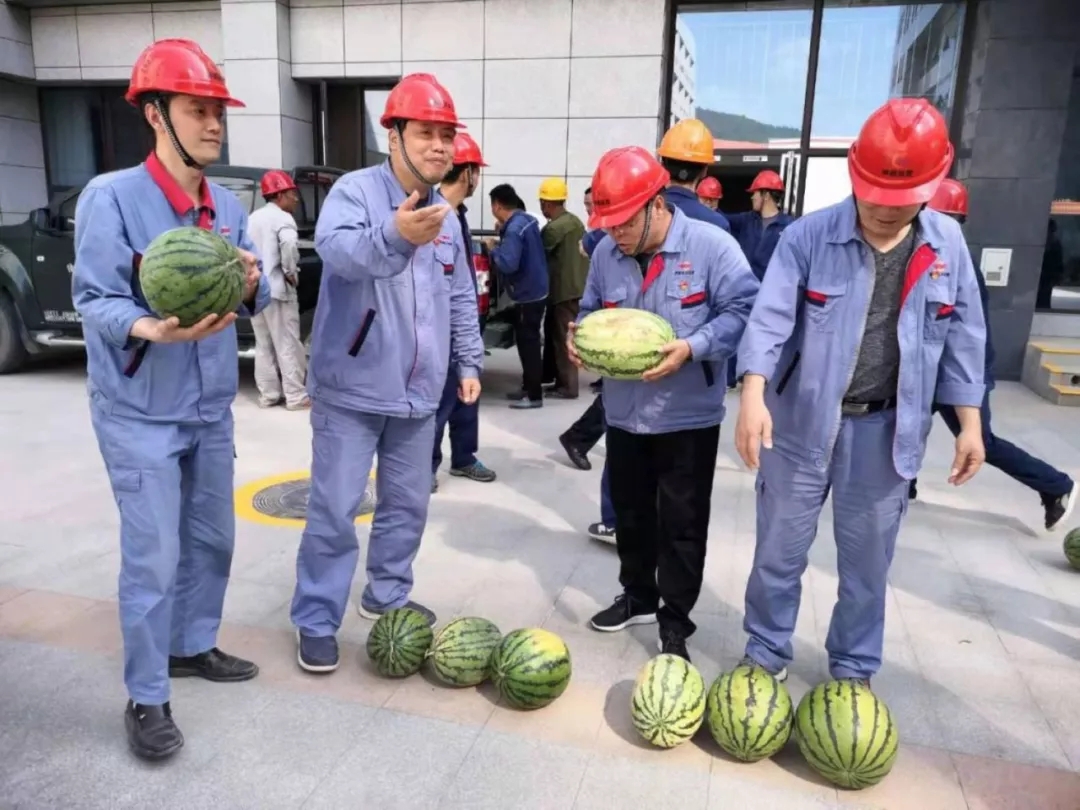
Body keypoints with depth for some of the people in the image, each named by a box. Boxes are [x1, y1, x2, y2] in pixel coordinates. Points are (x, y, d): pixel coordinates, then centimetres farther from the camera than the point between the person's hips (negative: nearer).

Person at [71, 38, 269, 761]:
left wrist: (252, 282, -19)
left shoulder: (230, 207, 5)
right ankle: (147, 699, 16)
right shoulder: (111, 197, -14)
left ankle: (193, 646, 38)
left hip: (211, 410, 7)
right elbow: (94, 300, -18)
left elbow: (259, 298, 4)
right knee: (153, 559, -2)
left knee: (212, 540, 17)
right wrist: (152, 328, -37)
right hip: (139, 415, -6)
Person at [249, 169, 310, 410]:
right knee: (287, 344, -3)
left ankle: (268, 394, 16)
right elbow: (288, 244, -30)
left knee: (264, 345, 13)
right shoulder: (282, 218, -10)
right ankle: (295, 396, -1)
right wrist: (290, 273, -19)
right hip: (277, 289, -8)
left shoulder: (253, 218, 17)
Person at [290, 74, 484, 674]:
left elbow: (462, 299, 19)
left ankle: (388, 595, 35)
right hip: (352, 390, -6)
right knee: (335, 508, 0)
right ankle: (317, 620, 17)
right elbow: (338, 248, -33)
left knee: (409, 502, 16)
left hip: (418, 393, 6)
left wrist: (469, 362, 15)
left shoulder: (446, 215, 11)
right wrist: (394, 235, -51)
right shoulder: (355, 191, -10)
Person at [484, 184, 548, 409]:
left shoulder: (514, 229, -21)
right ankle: (528, 387, 27)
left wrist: (492, 248, -11)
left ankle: (534, 395, 5)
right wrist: (503, 239, 7)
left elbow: (508, 264, -28)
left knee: (527, 344, -2)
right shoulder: (526, 220, 7)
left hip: (528, 295, -10)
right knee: (528, 342, 17)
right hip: (535, 291, 10)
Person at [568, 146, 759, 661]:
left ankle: (675, 622, 19)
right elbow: (592, 311, 15)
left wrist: (692, 348, -27)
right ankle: (638, 597, 38)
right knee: (630, 516, 18)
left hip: (688, 417, -5)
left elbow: (742, 310, -15)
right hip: (624, 415, 5)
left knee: (682, 526, 5)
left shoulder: (711, 245, -13)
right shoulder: (606, 253, 3)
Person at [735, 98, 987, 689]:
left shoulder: (947, 244, 1)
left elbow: (962, 335, 7)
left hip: (885, 430, 3)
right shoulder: (808, 236, -9)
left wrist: (969, 421, 5)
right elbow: (770, 317, -16)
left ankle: (853, 670, 34)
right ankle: (766, 654, 30)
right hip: (802, 421, -2)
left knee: (868, 561, 15)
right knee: (779, 551, 10)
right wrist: (753, 396, -30)